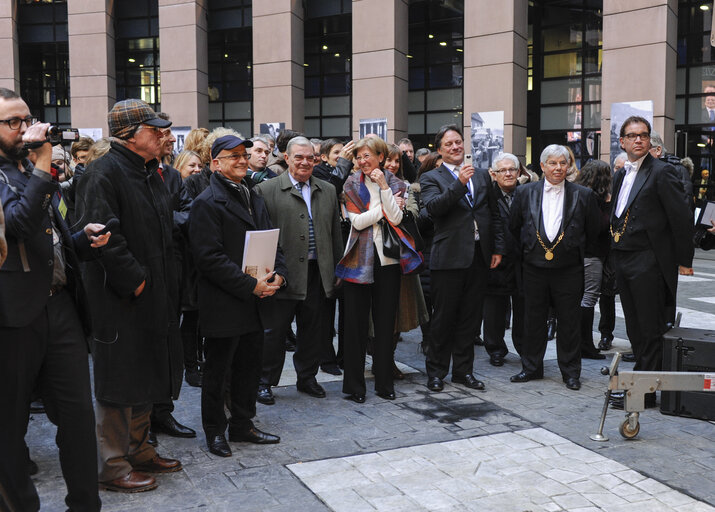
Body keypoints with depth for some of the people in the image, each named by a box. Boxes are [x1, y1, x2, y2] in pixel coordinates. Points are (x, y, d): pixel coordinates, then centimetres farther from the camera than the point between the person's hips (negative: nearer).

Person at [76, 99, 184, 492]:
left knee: (145, 378, 17)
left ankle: (140, 452, 32)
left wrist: (167, 281, 10)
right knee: (120, 383, 1)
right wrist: (135, 279, -20)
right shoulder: (103, 173, -14)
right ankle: (114, 468, 14)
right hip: (120, 298, -9)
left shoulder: (149, 172, 15)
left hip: (153, 297, 9)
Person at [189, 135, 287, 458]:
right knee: (217, 370, 7)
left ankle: (243, 425, 31)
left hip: (254, 301, 8)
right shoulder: (206, 203, -12)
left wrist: (278, 273, -4)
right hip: (223, 305, -7)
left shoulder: (254, 198, 14)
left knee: (249, 367, 16)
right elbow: (210, 258, -19)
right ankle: (215, 431, 22)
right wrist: (251, 285, -21)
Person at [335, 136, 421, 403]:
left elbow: (395, 219, -7)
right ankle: (354, 385, 11)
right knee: (356, 323, 2)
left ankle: (384, 382, 18)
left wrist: (384, 187, -12)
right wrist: (385, 206, -8)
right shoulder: (352, 185, 4)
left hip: (387, 259, 1)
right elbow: (357, 221, -7)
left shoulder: (395, 184, 7)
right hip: (359, 259, -1)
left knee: (385, 322, 7)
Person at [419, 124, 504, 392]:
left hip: (479, 257, 4)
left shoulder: (482, 176, 15)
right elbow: (433, 207, -18)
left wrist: (498, 248, 9)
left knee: (470, 317, 11)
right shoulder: (431, 178, 1)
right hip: (449, 257, -4)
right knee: (443, 318, 3)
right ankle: (436, 371, 17)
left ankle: (463, 370, 23)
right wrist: (460, 183, -24)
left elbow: (494, 214, 16)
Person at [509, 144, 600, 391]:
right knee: (534, 320, 10)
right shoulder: (525, 192, 2)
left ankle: (570, 372, 18)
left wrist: (578, 253, 9)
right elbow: (514, 227, 13)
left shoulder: (583, 195, 0)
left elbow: (592, 232, 9)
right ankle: (531, 367, 24)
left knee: (569, 322, 5)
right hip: (534, 267, 1)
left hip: (569, 269, -1)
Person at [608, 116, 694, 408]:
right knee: (634, 329, 13)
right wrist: (615, 252, 12)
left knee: (651, 331, -1)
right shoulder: (620, 175, 15)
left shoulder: (662, 172, -8)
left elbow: (681, 218, -9)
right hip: (622, 261, 8)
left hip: (648, 261, -8)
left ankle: (646, 393, 4)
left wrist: (684, 261, -8)